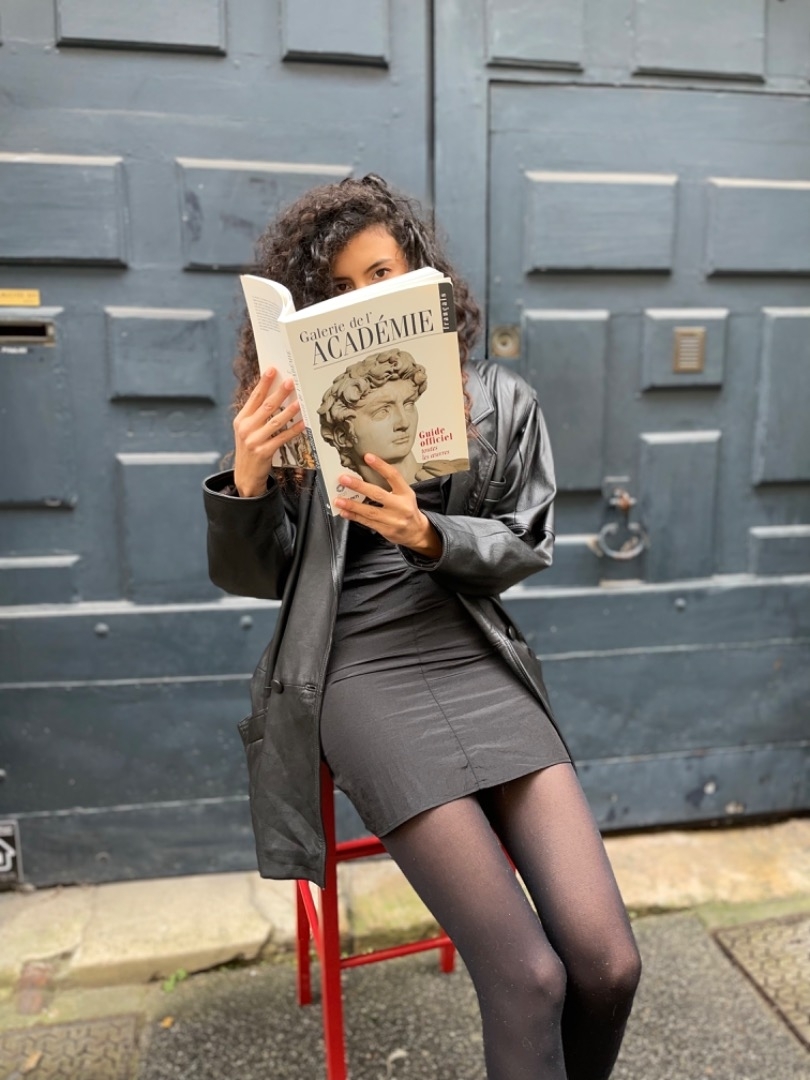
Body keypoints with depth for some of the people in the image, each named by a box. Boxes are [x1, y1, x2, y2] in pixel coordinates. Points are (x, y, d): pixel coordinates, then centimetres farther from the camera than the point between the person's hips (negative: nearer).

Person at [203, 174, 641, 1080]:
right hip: (362, 673, -2)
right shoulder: (305, 408, 6)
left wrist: (429, 535, -12)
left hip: (479, 662, 3)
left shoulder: (501, 401, 9)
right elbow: (254, 578, 4)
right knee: (528, 977, -12)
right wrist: (246, 482, -17)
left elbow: (526, 546, 7)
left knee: (608, 963, -5)